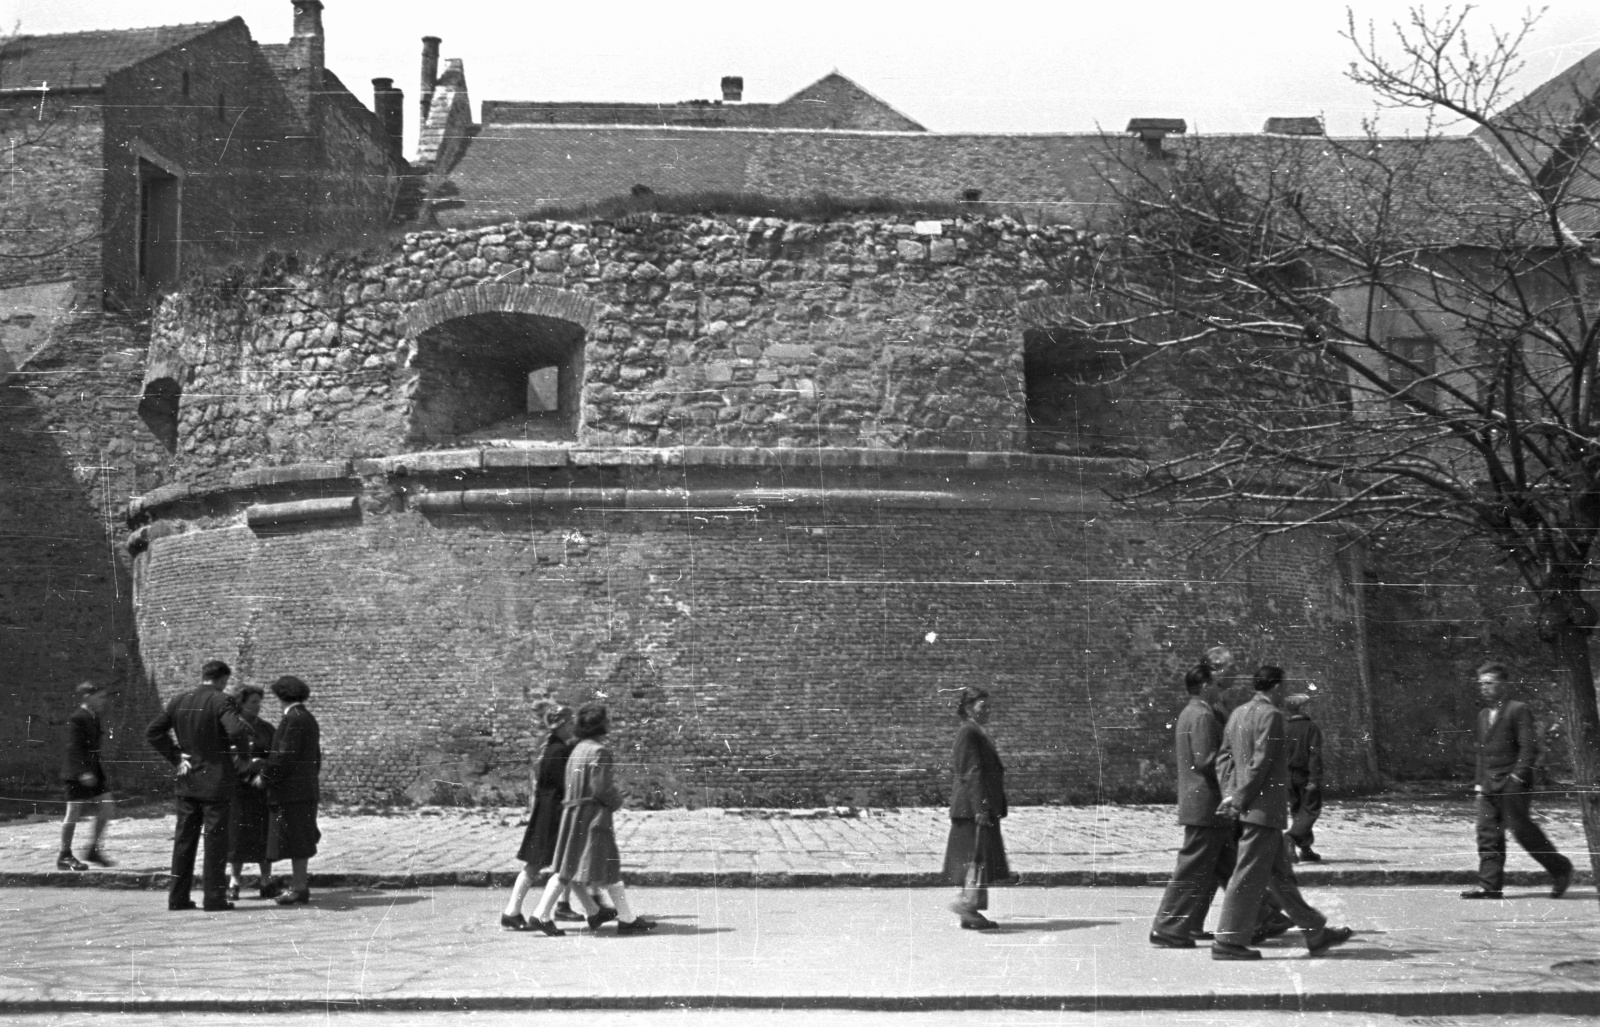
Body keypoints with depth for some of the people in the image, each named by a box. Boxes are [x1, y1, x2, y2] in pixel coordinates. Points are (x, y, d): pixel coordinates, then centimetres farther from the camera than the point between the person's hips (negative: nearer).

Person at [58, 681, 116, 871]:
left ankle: (93, 850, 13)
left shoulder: (95, 717, 12)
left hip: (93, 768, 9)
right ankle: (64, 857, 7)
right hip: (78, 771, -9)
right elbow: (74, 748, -20)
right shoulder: (77, 719, -15)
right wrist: (83, 772, -26)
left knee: (107, 806, 5)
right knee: (75, 812, -3)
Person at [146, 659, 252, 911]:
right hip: (216, 780, -5)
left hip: (187, 780, 6)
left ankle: (178, 896, 15)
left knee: (184, 839, 12)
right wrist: (247, 730, -7)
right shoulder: (222, 701, -14)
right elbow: (236, 731, -28)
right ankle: (214, 897, 3)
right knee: (215, 838, 1)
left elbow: (152, 732, 6)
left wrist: (175, 757, 6)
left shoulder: (178, 701, 5)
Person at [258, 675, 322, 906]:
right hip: (304, 788, 10)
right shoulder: (308, 719, 16)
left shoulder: (294, 719, -14)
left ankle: (299, 888, -4)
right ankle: (298, 883, 16)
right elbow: (316, 758, 20)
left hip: (291, 789, -10)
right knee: (297, 840, 12)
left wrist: (264, 777, -10)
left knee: (294, 839, -6)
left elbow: (284, 755, -19)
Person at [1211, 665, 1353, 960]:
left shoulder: (1238, 713, 13)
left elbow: (1224, 756, 13)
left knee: (1281, 874, 14)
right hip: (1264, 807, -10)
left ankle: (1315, 933, 23)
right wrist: (1239, 800, -15)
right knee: (1250, 875, -5)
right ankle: (1229, 941, -3)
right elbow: (1261, 762, -18)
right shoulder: (1270, 715, -14)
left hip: (1249, 807, 10)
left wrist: (1229, 794, 6)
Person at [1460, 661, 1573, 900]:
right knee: (1487, 833, 1)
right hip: (1489, 786, 7)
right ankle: (1489, 885, 1)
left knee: (1521, 829, -5)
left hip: (1512, 784, -7)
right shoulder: (1483, 715, 18)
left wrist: (1517, 776, -18)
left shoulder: (1518, 711, -6)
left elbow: (1529, 746, -12)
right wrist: (1480, 781, 16)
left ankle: (1560, 869, 14)